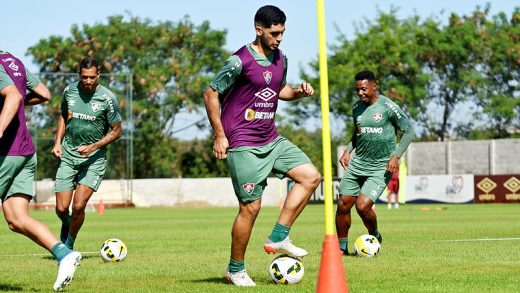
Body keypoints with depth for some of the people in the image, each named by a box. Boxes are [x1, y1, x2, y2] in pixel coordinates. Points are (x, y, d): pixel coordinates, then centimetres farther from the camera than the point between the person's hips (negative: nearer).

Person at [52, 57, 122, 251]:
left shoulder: (107, 98, -10)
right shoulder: (69, 91, 1)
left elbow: (116, 131, -3)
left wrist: (93, 147, -15)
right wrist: (58, 142, 7)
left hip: (94, 159, -3)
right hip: (68, 155, 3)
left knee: (78, 206, -14)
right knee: (61, 209, -4)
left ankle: (69, 245, 11)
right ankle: (66, 224, 33)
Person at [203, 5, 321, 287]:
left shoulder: (281, 59, 8)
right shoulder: (240, 61, -14)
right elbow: (211, 94, -9)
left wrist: (299, 92, 2)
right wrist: (219, 135, -12)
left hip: (271, 140, 8)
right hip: (243, 145, -7)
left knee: (311, 176, -3)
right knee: (251, 206, -6)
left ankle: (278, 238, 2)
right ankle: (235, 269, 10)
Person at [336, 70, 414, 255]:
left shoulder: (388, 107, -10)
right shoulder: (357, 108, 8)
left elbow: (408, 130, -4)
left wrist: (396, 156, -13)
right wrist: (348, 151, 8)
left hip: (381, 168, -6)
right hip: (357, 163, 6)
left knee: (362, 205, -17)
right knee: (343, 205, 0)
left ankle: (374, 237, 13)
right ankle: (341, 247, 18)